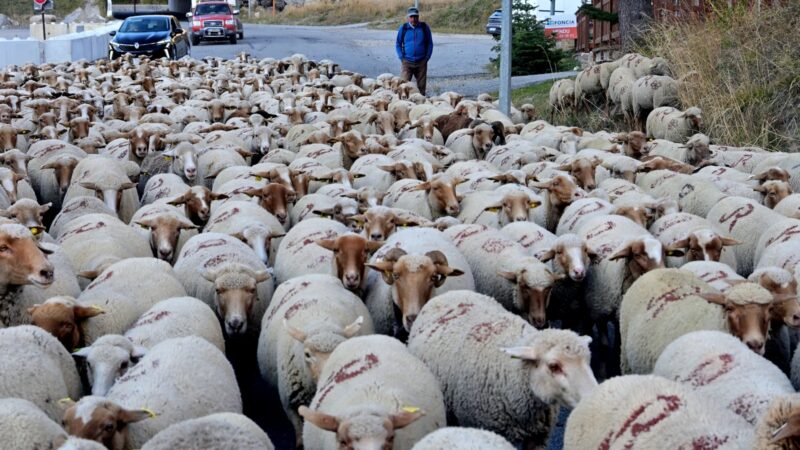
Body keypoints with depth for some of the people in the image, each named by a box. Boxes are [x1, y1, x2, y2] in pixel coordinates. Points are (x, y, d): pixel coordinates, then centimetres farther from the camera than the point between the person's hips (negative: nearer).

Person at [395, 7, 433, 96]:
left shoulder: (424, 27, 3)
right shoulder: (403, 28, 2)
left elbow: (430, 44, 10)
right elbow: (398, 44, 10)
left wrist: (427, 57, 0)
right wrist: (401, 57, -1)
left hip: (421, 62, 1)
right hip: (407, 62, -1)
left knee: (421, 86, 7)